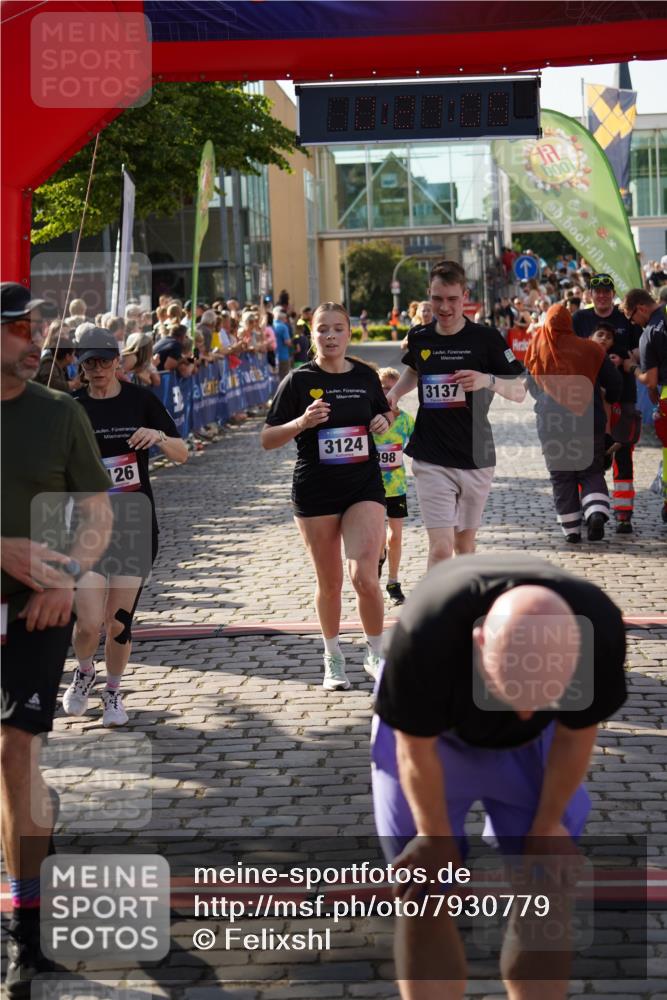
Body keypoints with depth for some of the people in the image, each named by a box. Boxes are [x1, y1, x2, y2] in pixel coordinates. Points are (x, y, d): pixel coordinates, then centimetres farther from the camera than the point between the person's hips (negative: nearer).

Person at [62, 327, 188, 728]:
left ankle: (113, 692, 24)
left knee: (120, 621, 0)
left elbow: (183, 454, 1)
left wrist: (159, 436, -19)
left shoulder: (141, 400, 1)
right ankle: (84, 672, 24)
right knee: (89, 623, -10)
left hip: (136, 523, 0)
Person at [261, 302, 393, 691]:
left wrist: (384, 421, 0)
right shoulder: (299, 380, -4)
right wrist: (302, 422, -21)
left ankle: (376, 654, 7)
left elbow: (386, 414, 23)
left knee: (365, 576, -14)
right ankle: (333, 657, 30)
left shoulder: (366, 376, 5)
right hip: (315, 491, -1)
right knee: (329, 583, 9)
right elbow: (267, 439, -4)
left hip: (365, 486, 1)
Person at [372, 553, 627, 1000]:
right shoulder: (426, 633, -43)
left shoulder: (599, 628, -36)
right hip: (432, 734, -2)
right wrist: (435, 835, -8)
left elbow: (577, 734, -15)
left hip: (531, 746, 2)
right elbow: (416, 750, -23)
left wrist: (547, 825, -1)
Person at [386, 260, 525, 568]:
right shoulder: (419, 338, 3)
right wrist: (394, 394, 8)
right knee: (441, 548, -12)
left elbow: (520, 392, -3)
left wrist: (487, 380, -22)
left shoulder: (486, 338, -6)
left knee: (464, 545, 13)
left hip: (476, 458, 0)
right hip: (431, 460, 0)